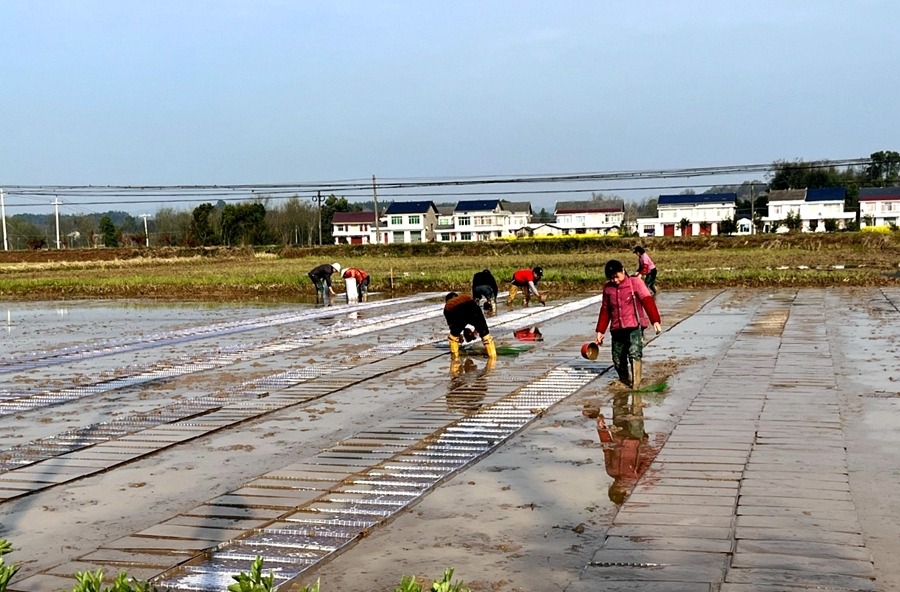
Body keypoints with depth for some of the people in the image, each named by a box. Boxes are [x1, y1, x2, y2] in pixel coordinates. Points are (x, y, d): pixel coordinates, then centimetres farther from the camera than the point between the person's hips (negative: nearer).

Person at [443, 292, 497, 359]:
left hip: (459, 313, -1)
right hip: (472, 310, 1)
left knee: (454, 335, 27)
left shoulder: (447, 306, 36)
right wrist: (476, 331, 43)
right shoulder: (466, 297, 41)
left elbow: (450, 323, 36)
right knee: (484, 333, 17)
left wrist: (459, 335, 48)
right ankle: (492, 354, 17)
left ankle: (454, 354, 31)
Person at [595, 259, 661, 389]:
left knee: (635, 353, -23)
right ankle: (625, 381, 29)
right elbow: (605, 310, 19)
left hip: (635, 327, -4)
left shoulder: (635, 283, 0)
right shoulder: (607, 288, 11)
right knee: (618, 361, 5)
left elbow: (647, 301, -9)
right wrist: (600, 331, 17)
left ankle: (636, 384, -23)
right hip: (617, 329, 4)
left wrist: (655, 320, -20)